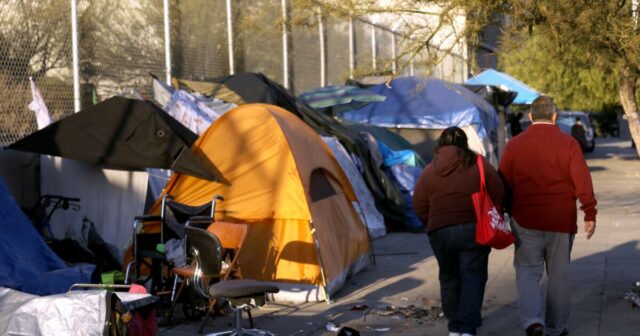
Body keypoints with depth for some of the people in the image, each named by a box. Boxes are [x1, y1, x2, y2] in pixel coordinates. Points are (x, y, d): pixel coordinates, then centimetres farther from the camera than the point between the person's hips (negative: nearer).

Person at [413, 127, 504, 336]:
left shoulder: (429, 172, 4)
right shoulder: (480, 164, 0)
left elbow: (420, 208, 4)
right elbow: (498, 195, -2)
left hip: (440, 233, 2)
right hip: (474, 231, -2)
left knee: (449, 278, 16)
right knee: (472, 277, 2)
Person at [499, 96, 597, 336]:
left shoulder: (514, 145, 3)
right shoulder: (568, 143, -3)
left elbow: (503, 184, 6)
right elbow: (582, 181, -9)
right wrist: (590, 213, -6)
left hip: (525, 220, 1)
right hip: (561, 220, 0)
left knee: (527, 271, 6)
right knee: (559, 273, 11)